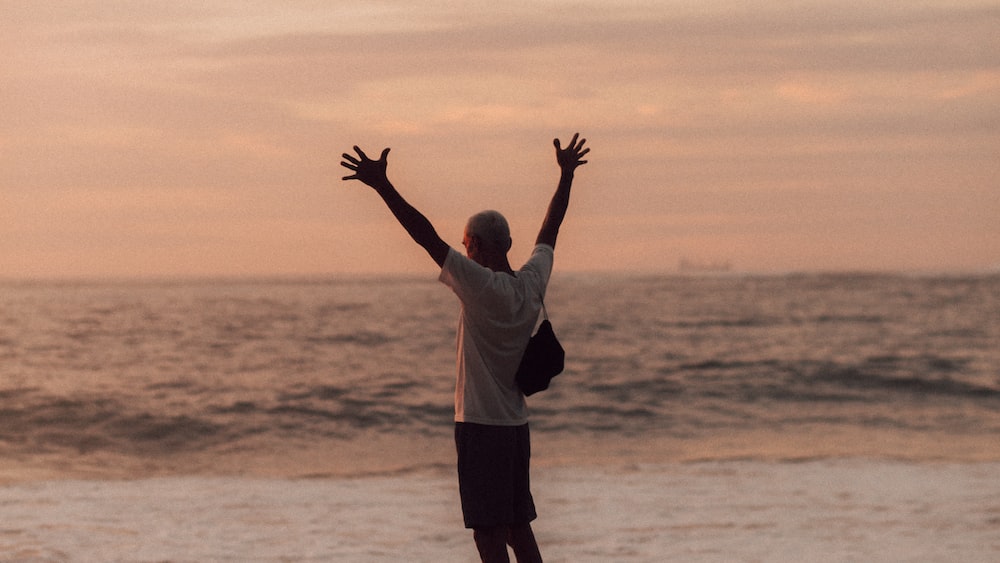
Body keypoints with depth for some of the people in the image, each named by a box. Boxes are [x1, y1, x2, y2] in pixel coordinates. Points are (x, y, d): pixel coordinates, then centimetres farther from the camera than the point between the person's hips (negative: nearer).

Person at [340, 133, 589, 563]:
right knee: (519, 528, 15)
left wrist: (382, 186, -21)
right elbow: (550, 228, 18)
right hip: (517, 426, 7)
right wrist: (567, 174, 32)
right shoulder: (532, 284, 3)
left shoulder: (480, 286, -15)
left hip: (480, 426, -7)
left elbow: (426, 235, -20)